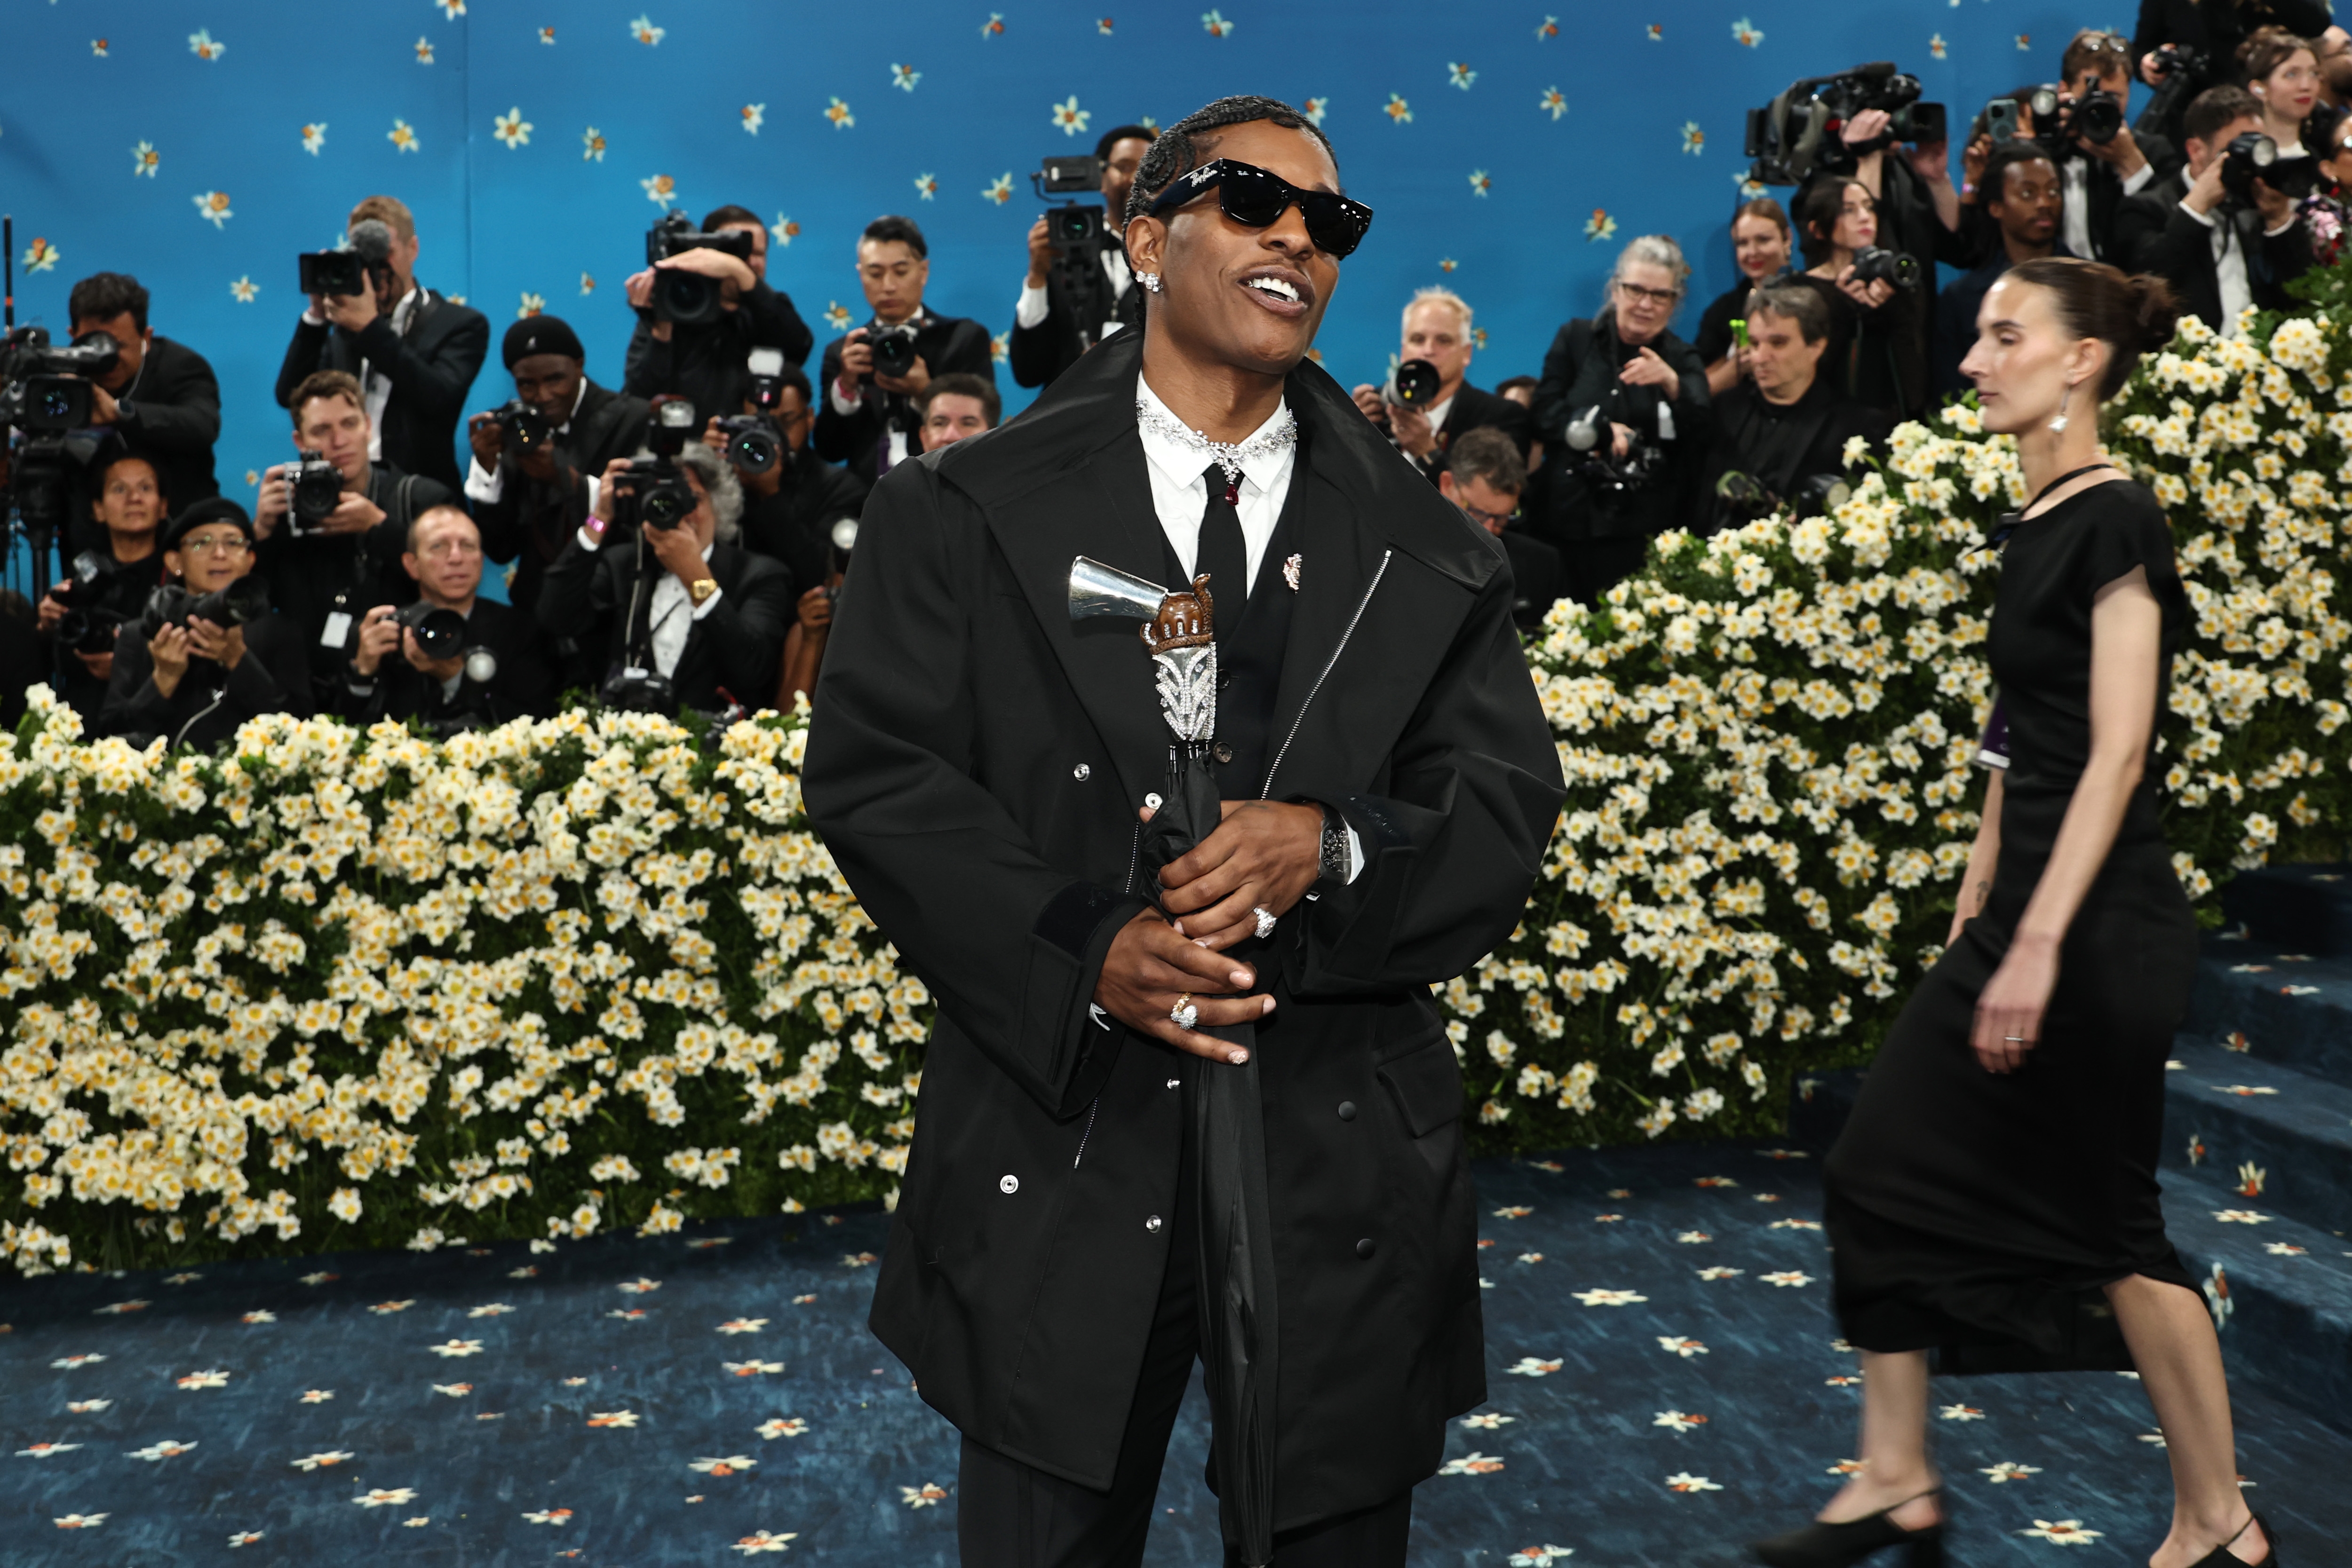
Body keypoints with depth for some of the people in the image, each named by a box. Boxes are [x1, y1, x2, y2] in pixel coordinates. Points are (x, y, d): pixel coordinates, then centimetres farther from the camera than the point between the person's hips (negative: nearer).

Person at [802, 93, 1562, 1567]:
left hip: (1341, 1164, 2)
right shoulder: (966, 512, 3)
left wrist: (1331, 846, -18)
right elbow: (875, 773, -3)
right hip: (1062, 1154, -1)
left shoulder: (1428, 552, 9)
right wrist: (1084, 950, -18)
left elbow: (1506, 812, 3)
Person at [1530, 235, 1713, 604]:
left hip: (1648, 532, 0)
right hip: (1571, 523, 0)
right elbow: (1544, 415, 1)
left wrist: (1672, 385, -19)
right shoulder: (1575, 339, 10)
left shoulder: (1682, 359, 10)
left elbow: (1702, 438, -3)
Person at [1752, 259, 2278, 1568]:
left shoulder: (2115, 521, -13)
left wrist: (2039, 944, -23)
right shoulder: (2036, 527, 13)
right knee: (1888, 1166, 7)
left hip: (2103, 919, -9)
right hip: (2028, 903, 9)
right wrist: (1977, 908, 18)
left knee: (2105, 1216, 1)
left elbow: (2117, 753, -19)